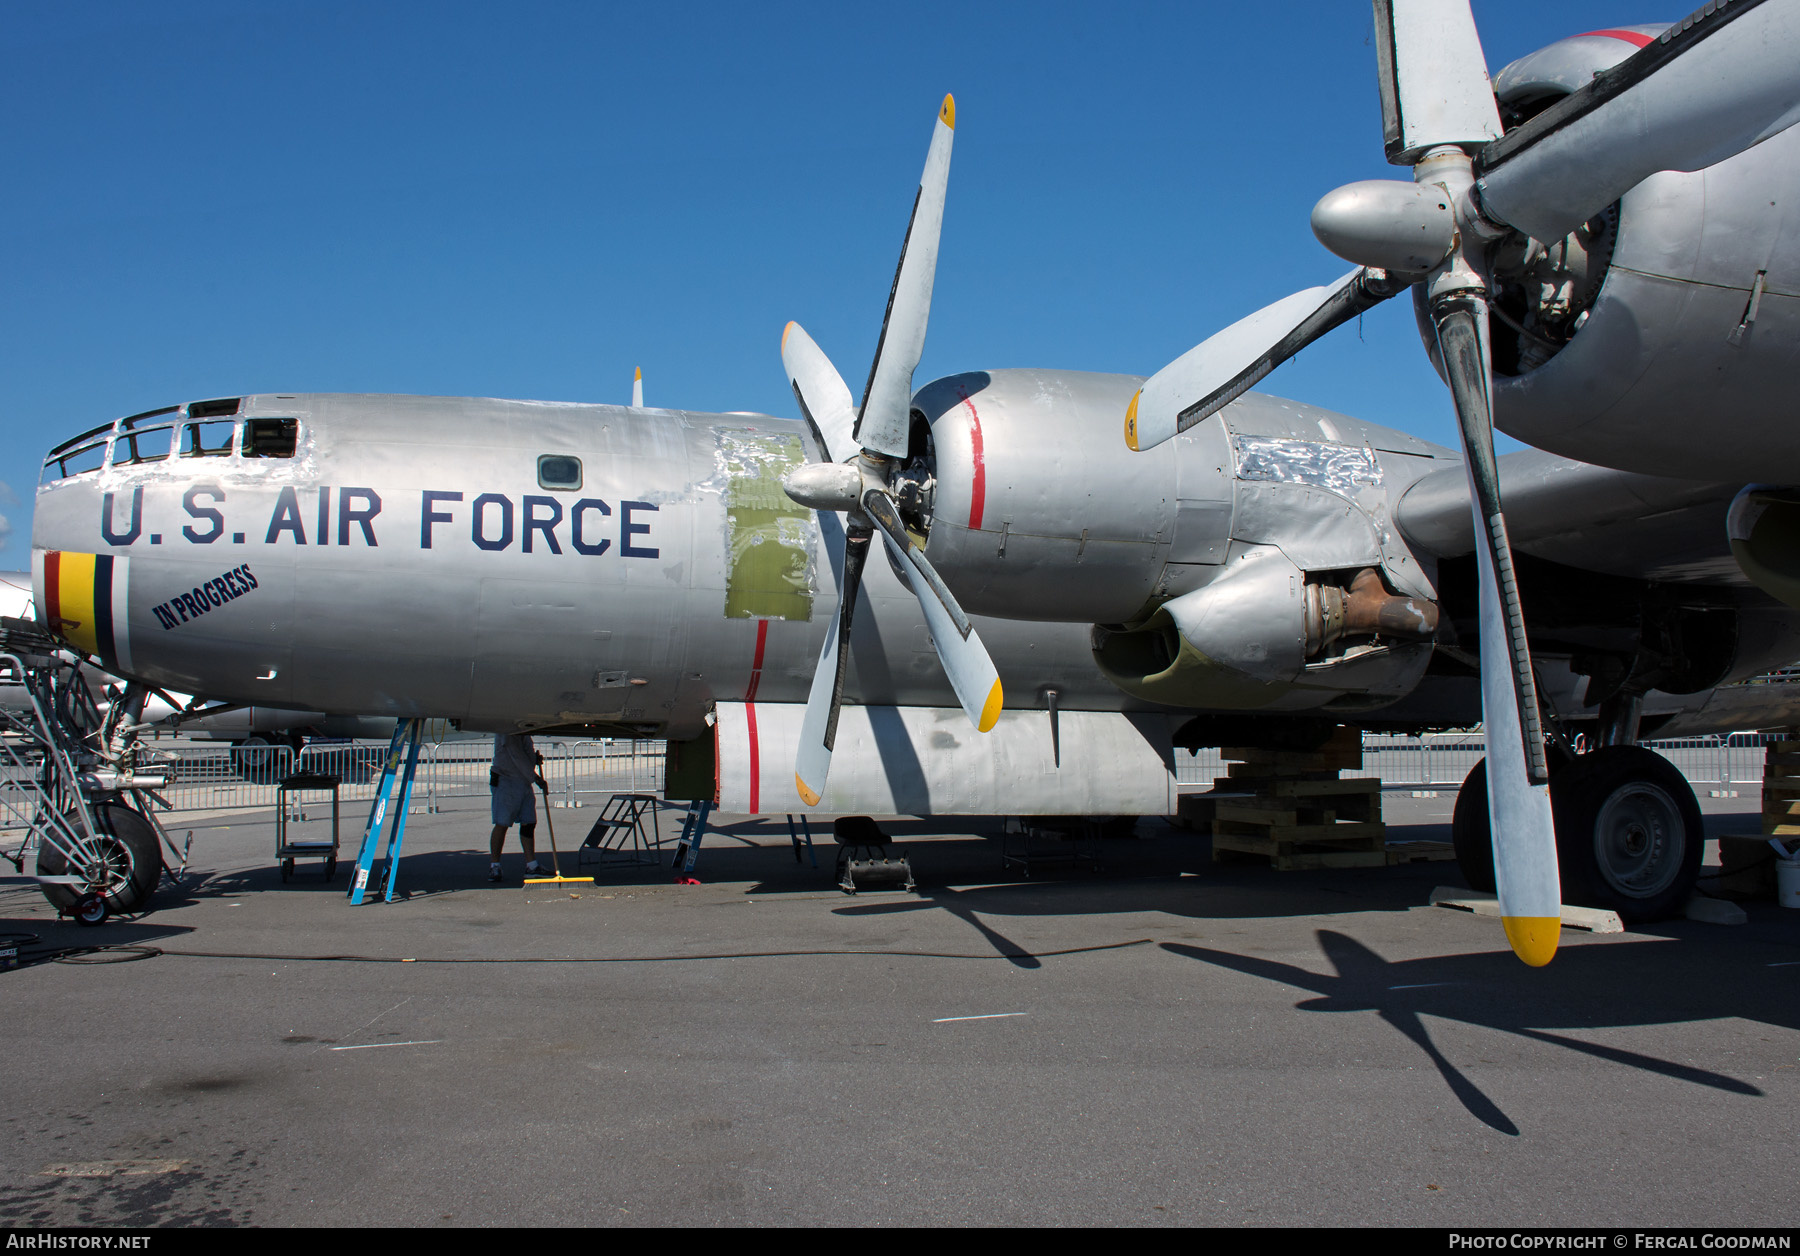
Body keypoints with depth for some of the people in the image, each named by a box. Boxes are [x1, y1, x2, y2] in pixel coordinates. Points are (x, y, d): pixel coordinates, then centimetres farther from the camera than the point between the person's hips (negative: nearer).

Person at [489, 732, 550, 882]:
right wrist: (535, 777, -20)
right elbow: (517, 756, -18)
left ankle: (531, 865, 10)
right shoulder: (505, 731, -13)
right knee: (502, 824, -4)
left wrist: (535, 759, 4)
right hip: (506, 781, -9)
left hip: (524, 782, 9)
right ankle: (494, 866, 6)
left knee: (529, 823, 6)